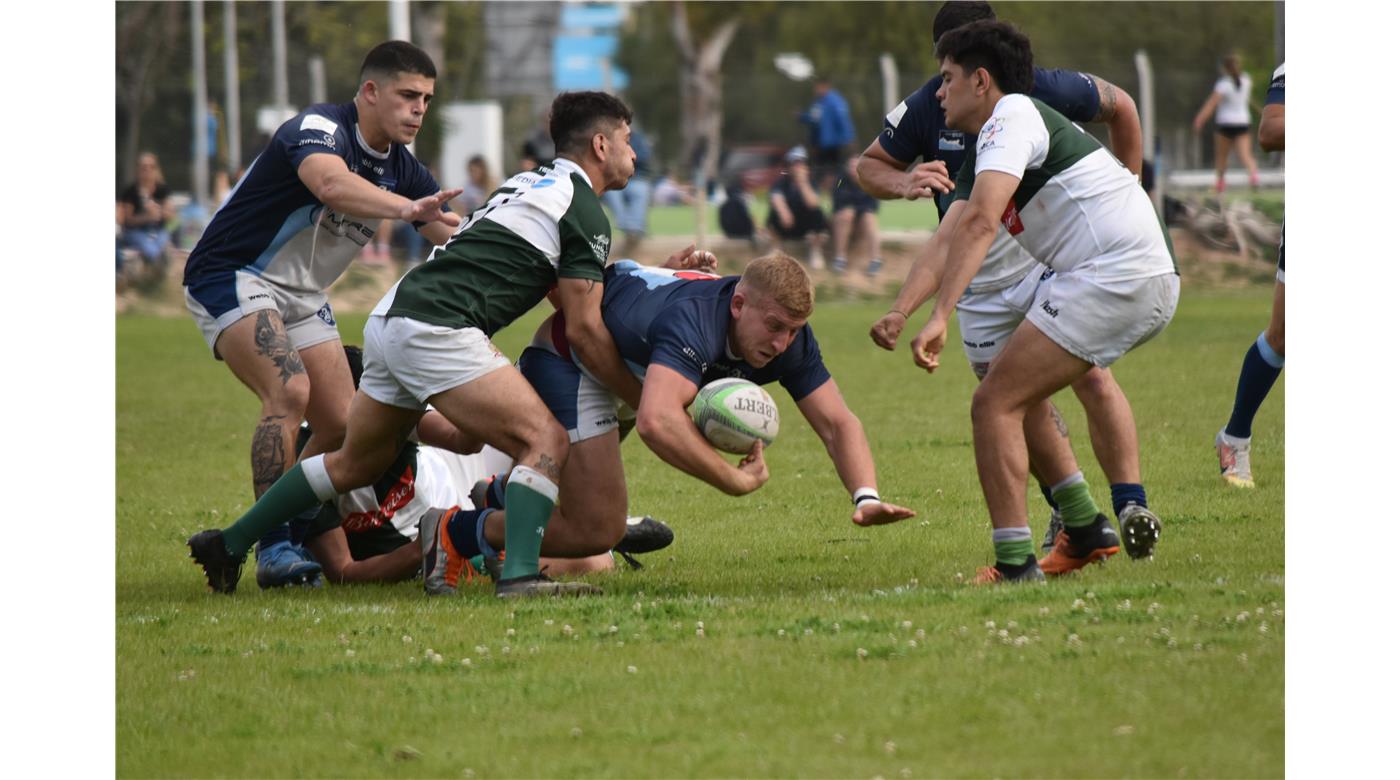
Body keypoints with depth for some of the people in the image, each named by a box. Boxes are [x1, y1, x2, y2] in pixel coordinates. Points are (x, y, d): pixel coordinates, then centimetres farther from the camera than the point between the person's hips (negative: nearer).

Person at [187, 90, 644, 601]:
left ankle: (228, 544, 31)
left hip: (390, 320, 9)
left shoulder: (529, 182, 24)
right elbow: (584, 331, -4)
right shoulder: (585, 213, -3)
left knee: (355, 464, 24)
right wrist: (643, 400, 4)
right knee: (547, 442, -13)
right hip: (437, 330, -9)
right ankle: (519, 574, -30)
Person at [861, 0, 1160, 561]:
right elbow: (868, 165, 2)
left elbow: (1120, 108, 5)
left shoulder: (1046, 90, -16)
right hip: (981, 284, 2)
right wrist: (903, 183, -22)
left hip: (1054, 258, -2)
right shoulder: (925, 109, -14)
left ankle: (1131, 505, -17)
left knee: (1092, 377, -19)